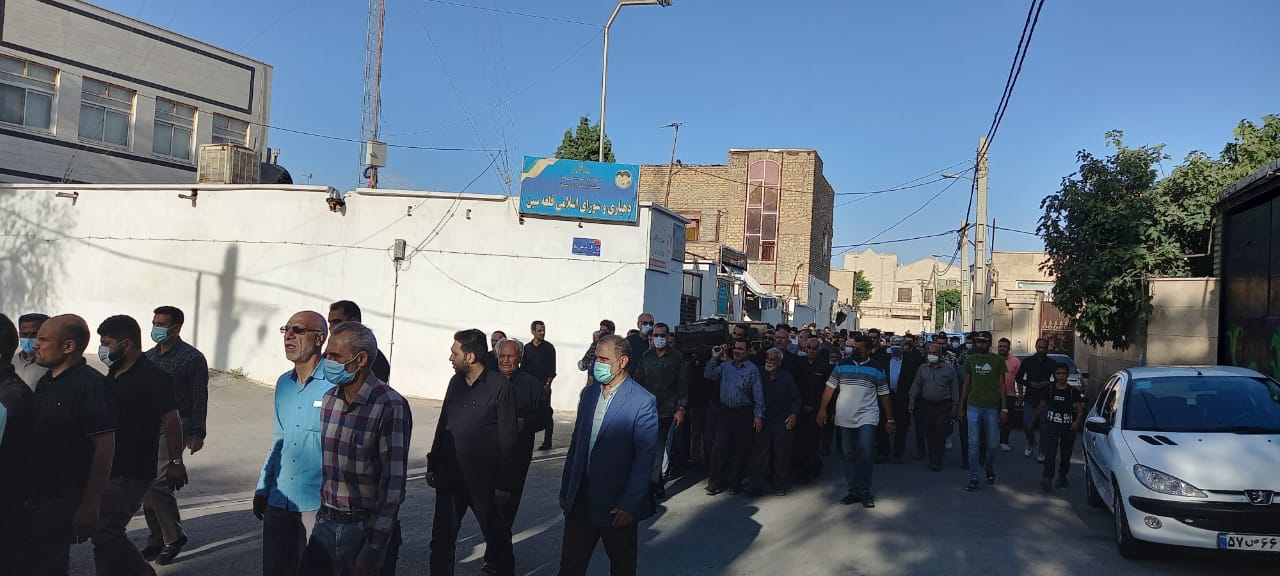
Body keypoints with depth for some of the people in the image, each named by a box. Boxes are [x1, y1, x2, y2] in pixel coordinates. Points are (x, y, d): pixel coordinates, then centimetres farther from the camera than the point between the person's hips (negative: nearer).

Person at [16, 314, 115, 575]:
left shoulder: (91, 385, -17)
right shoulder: (45, 381, 12)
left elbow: (105, 447, -20)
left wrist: (90, 506, -21)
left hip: (61, 502, -9)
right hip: (34, 495, 9)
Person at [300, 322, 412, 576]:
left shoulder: (390, 406, -16)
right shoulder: (329, 398, 5)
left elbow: (393, 482, -18)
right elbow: (325, 462, 14)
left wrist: (374, 550, -19)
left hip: (367, 527, -5)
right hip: (326, 524, 6)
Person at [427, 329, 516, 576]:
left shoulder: (499, 386, -13)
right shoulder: (456, 382, 5)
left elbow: (507, 438, -12)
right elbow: (443, 425, 14)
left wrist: (504, 484, -12)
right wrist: (433, 464, 14)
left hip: (483, 479, -5)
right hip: (450, 475, 5)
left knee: (496, 536, 12)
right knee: (442, 539, 10)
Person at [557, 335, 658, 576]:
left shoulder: (643, 402, -13)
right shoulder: (588, 393, 7)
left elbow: (645, 456, -15)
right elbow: (575, 443, 11)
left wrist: (630, 504, -18)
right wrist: (565, 490, 11)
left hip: (617, 502, -5)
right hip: (581, 497, 5)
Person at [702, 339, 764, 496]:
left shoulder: (752, 369, -3)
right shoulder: (725, 366, 9)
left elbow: (758, 394, -5)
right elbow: (708, 375, 1)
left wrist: (759, 415, -10)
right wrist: (715, 358, -2)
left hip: (744, 413, -2)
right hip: (725, 411, 3)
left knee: (740, 449, 6)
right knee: (719, 447, -2)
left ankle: (735, 482, 18)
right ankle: (715, 482, 6)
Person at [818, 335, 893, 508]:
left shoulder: (877, 369, 2)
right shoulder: (842, 365, 5)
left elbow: (884, 395, 6)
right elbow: (830, 388, 5)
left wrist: (890, 418, 6)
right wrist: (822, 409, -3)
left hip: (867, 417, -2)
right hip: (845, 418, 2)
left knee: (866, 453, -15)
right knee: (849, 455, 8)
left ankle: (864, 492, -1)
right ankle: (854, 491, 19)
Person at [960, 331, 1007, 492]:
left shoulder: (998, 361, 2)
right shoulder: (971, 360, 7)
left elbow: (1001, 385, 3)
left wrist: (1004, 408, -2)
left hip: (992, 408, -1)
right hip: (973, 407, 1)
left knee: (993, 445, 4)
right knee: (973, 444, -1)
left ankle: (989, 468, 32)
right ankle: (973, 478, 4)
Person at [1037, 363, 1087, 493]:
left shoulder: (1073, 391, -1)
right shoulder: (1049, 390, 3)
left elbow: (1080, 410, -6)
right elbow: (1041, 407, 14)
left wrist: (1077, 422, -24)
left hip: (1068, 428, 1)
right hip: (1052, 426, -1)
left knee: (1066, 454, 13)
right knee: (1050, 453, -13)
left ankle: (1062, 477, 31)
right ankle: (1046, 479, -20)